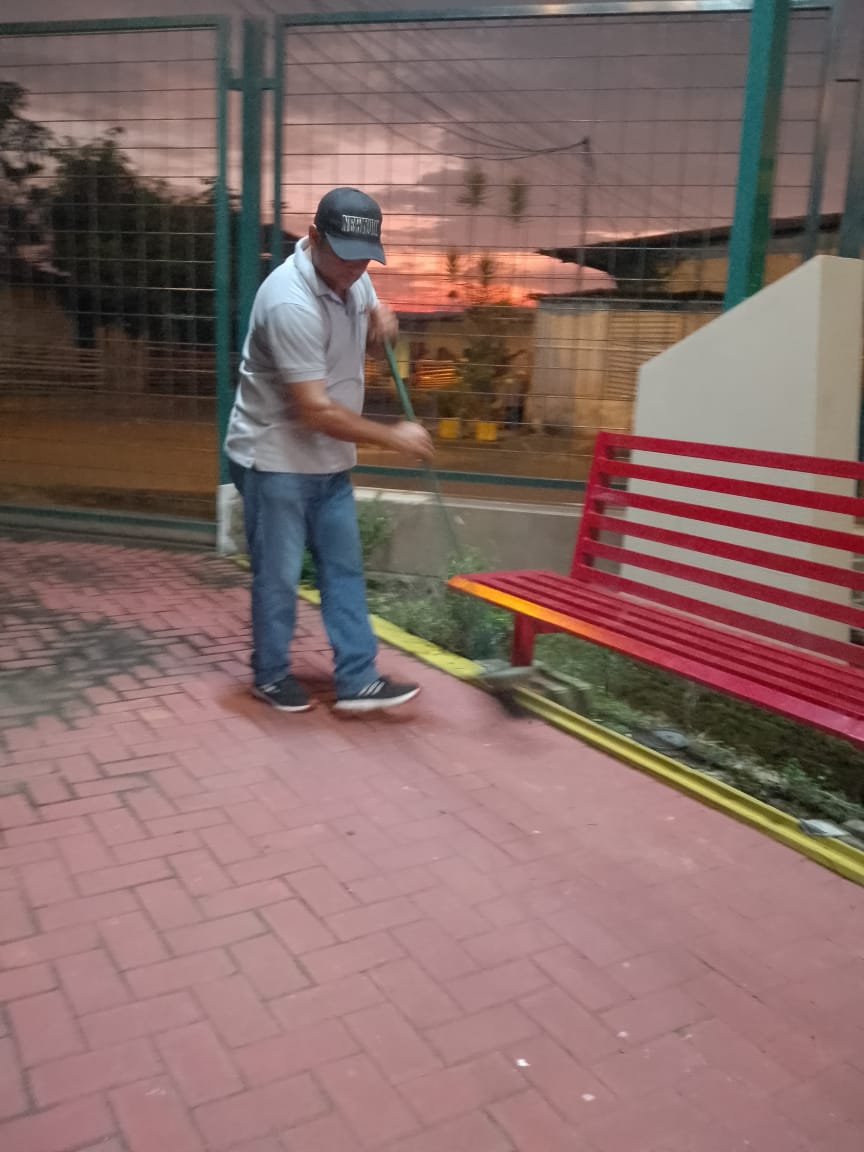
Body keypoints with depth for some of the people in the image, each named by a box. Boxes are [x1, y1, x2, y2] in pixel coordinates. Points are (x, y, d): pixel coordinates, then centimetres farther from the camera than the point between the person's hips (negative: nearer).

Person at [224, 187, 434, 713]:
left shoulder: (351, 275, 0)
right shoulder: (291, 302, -27)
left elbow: (371, 308, 23)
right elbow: (317, 410, -29)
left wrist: (382, 317, -3)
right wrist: (393, 437, -22)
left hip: (329, 460, 8)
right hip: (275, 458, -8)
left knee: (345, 569, 8)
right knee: (279, 575, 3)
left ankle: (358, 681, 14)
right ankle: (271, 675, 24)